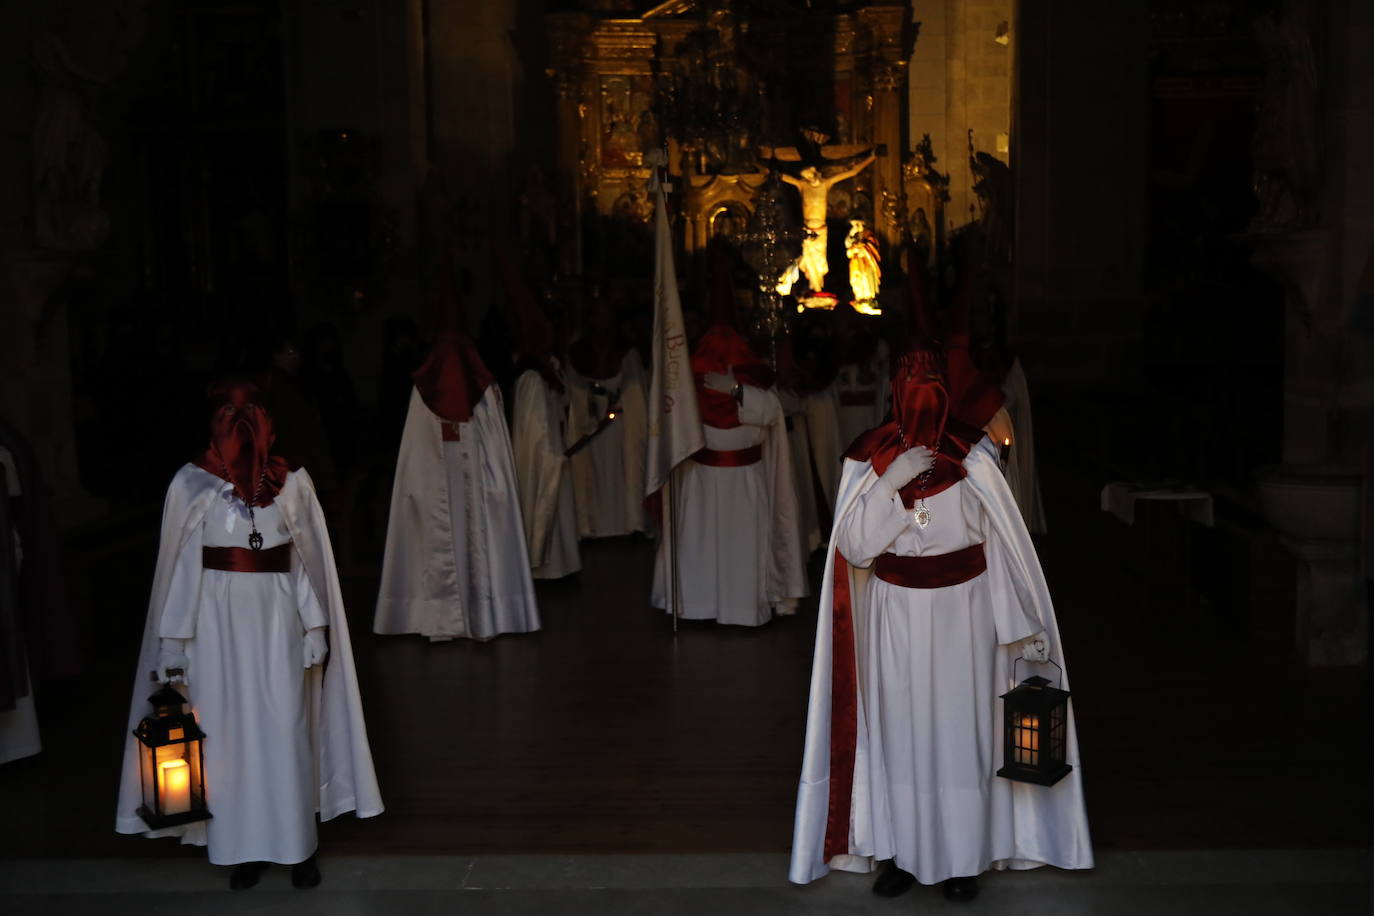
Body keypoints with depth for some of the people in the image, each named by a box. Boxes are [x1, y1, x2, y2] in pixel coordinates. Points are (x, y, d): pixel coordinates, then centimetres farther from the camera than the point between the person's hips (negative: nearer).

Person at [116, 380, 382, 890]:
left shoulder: (291, 482, -2)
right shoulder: (192, 484, -5)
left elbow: (309, 560, 2)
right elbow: (180, 567, -2)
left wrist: (315, 626, 2)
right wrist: (175, 639, -3)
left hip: (278, 618, 0)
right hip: (217, 622, 0)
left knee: (286, 731, 4)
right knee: (229, 731, 7)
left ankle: (298, 845, 17)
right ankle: (242, 847, 20)